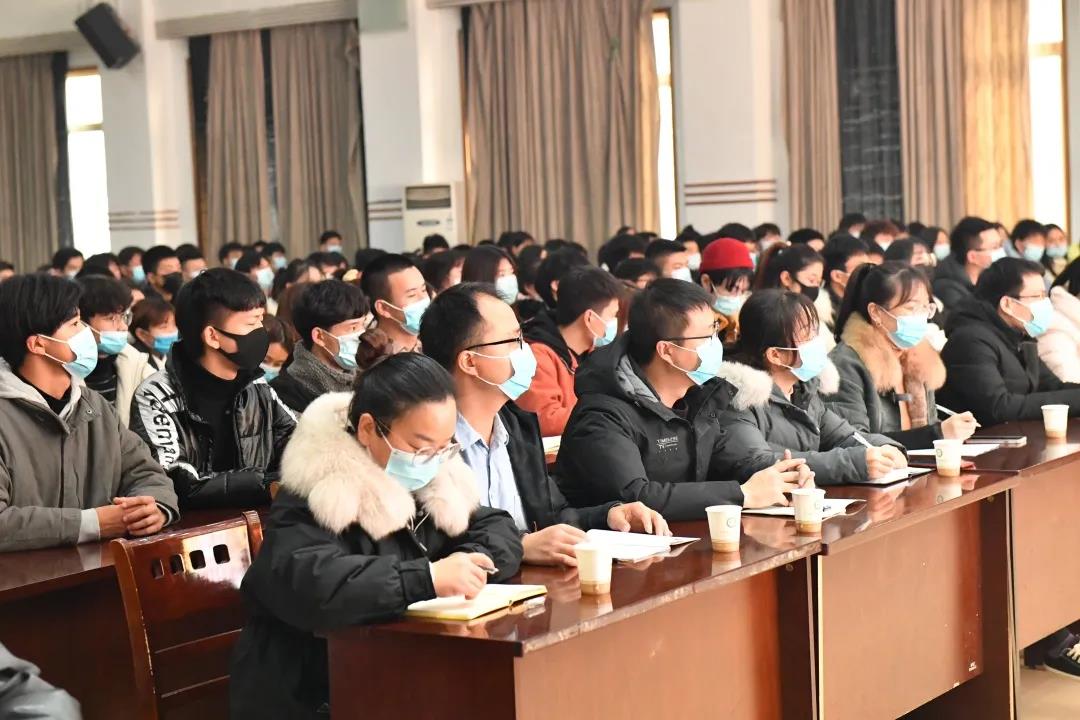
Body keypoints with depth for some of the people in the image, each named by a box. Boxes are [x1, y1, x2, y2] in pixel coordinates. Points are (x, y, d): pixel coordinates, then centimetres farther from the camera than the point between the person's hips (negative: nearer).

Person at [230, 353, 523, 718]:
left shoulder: (431, 481, 6)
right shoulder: (317, 496, -16)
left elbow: (497, 528, 11)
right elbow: (304, 584, -31)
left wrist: (471, 562, -11)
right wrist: (427, 578, -31)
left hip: (406, 681, 7)